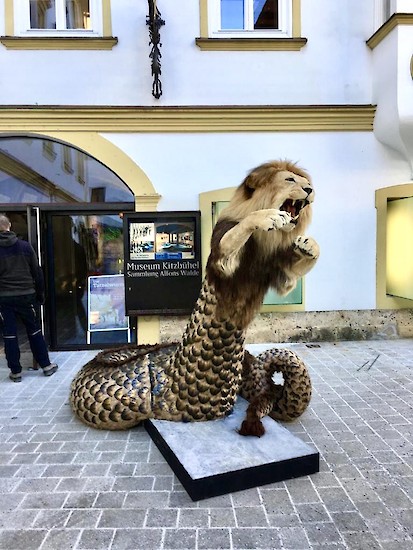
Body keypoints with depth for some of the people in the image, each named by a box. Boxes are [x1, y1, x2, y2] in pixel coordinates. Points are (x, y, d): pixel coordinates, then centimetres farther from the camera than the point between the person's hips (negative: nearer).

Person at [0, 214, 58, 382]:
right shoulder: (25, 246, -3)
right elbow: (37, 271, 0)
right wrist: (40, 293, 9)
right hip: (26, 295, 1)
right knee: (34, 331, 11)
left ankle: (15, 371, 14)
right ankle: (46, 365, 17)